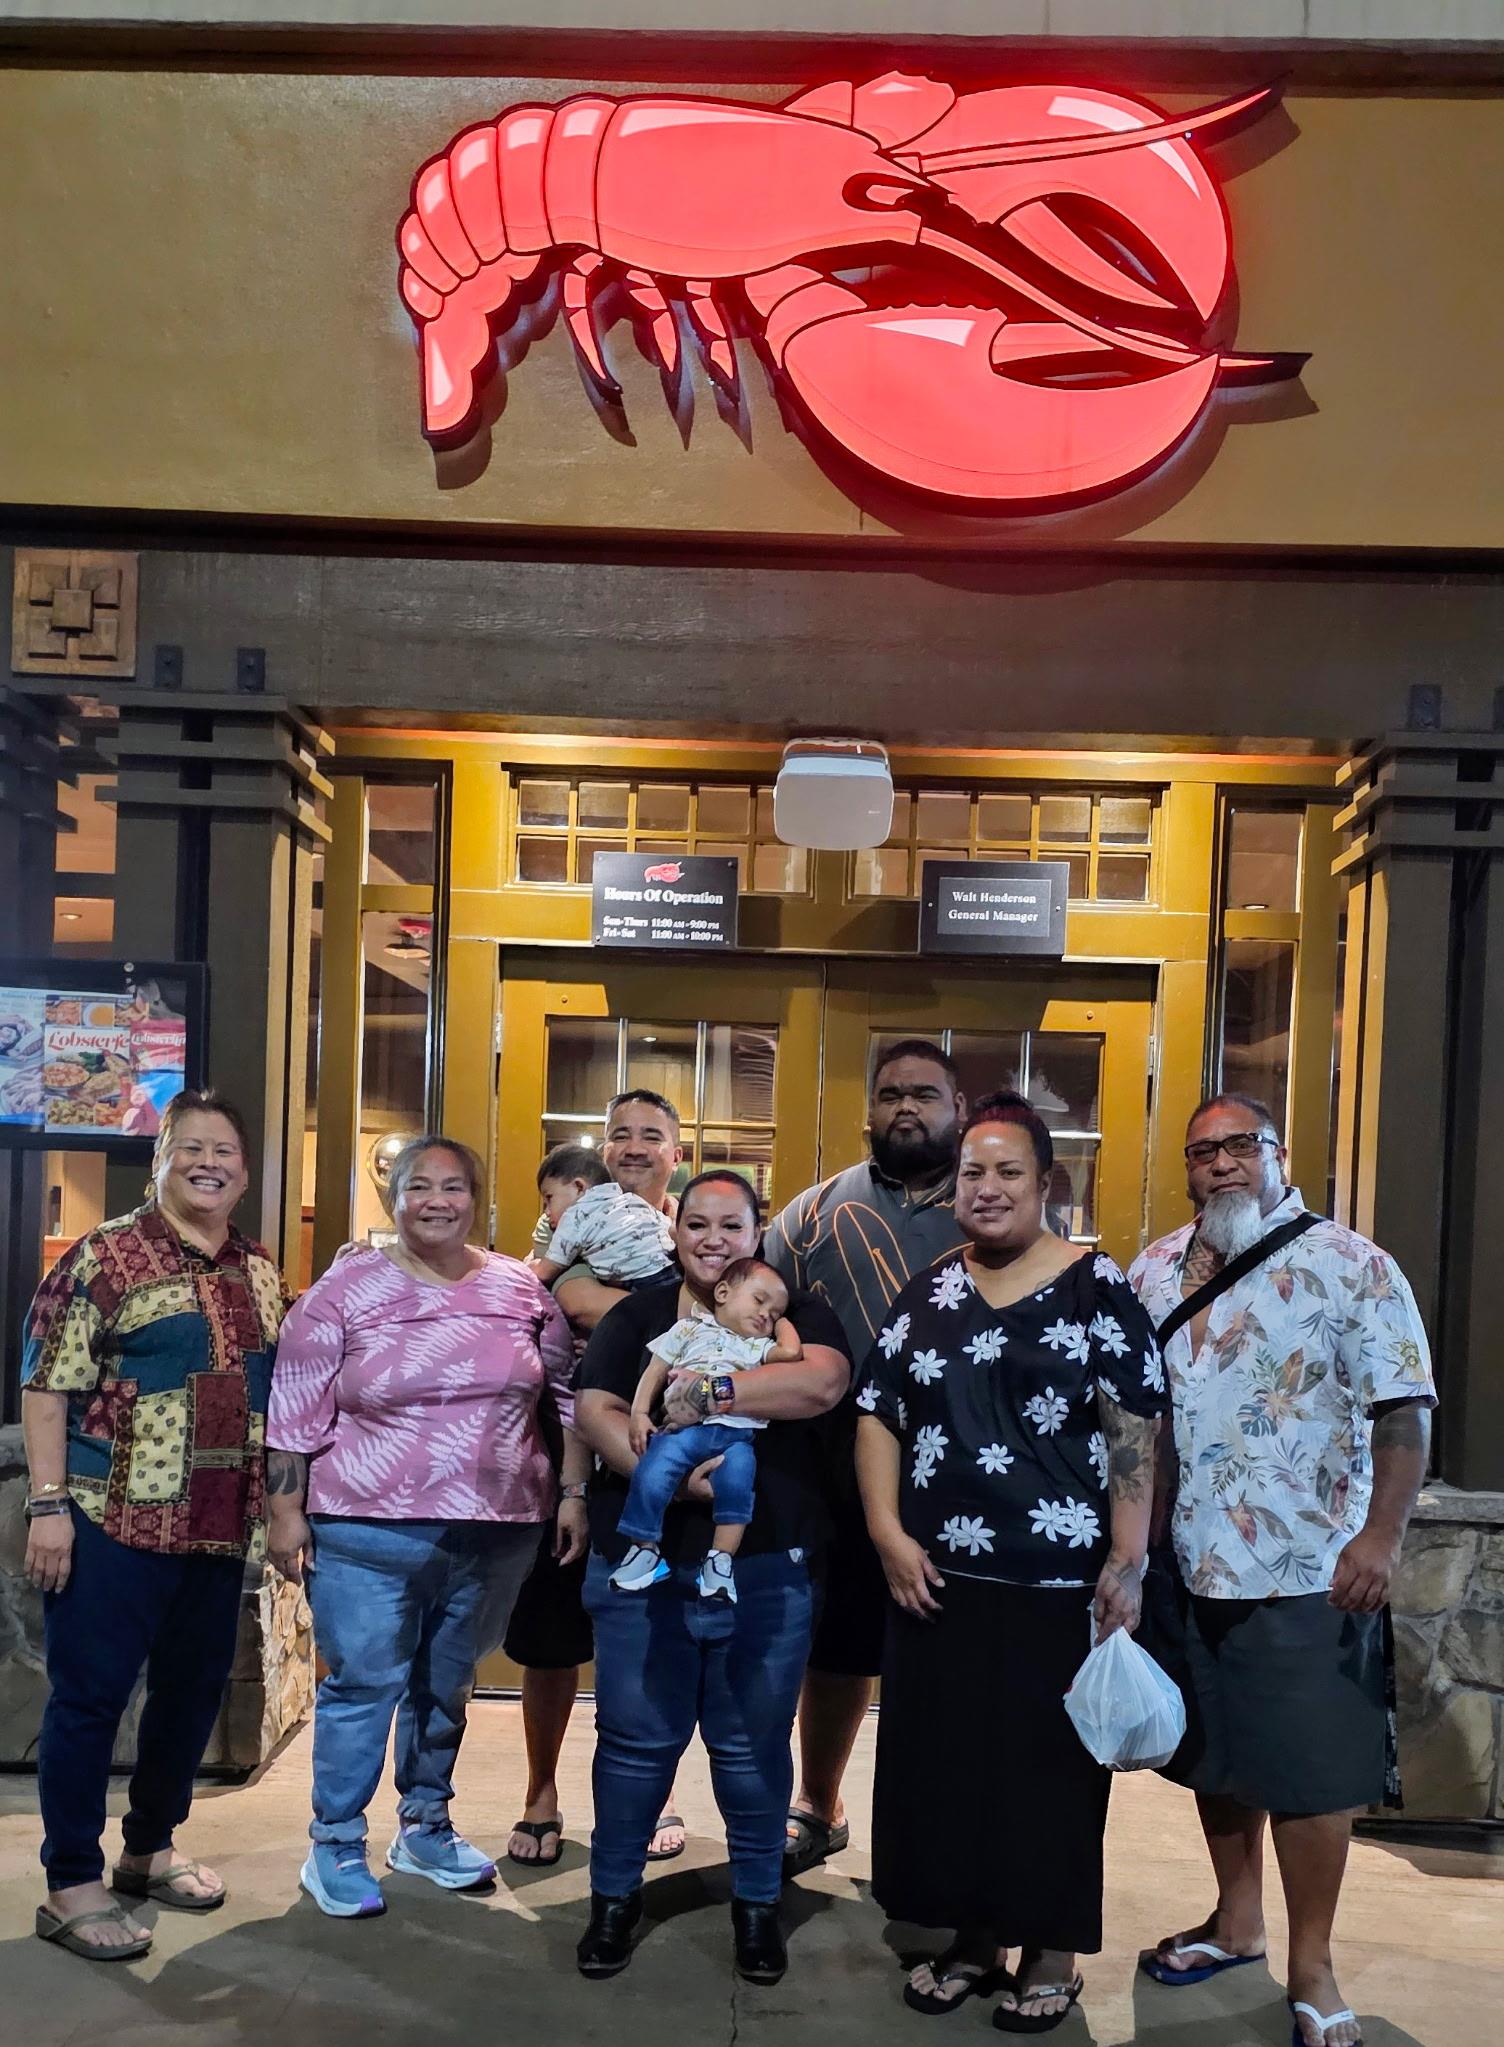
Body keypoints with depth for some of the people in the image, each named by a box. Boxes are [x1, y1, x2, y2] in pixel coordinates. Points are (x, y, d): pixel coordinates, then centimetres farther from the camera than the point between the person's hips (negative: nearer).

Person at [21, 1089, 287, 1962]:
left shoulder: (262, 1274, 10)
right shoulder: (106, 1256, -7)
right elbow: (47, 1388, -10)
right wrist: (49, 1504, -16)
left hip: (220, 1529, 6)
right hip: (115, 1522, -6)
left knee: (194, 1691, 16)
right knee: (89, 1696, 2)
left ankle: (151, 1848, 34)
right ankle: (72, 1886, 14)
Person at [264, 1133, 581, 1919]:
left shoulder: (521, 1289, 2)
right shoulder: (347, 1288, -5)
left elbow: (568, 1394, 8)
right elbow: (296, 1412, -3)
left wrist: (574, 1492, 5)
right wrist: (286, 1513, -5)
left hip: (495, 1533, 3)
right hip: (368, 1531, -3)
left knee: (447, 1685, 17)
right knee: (363, 1686, 2)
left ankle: (425, 1827, 34)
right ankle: (335, 1846, 19)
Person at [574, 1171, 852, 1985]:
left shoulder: (795, 1314, 2)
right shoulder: (636, 1317, 7)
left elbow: (824, 1381, -18)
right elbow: (595, 1413, -6)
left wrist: (710, 1392, -20)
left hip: (765, 1573, -1)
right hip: (642, 1568, 1)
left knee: (753, 1746, 11)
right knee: (635, 1740, 10)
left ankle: (756, 1903, 28)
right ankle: (614, 1895, 28)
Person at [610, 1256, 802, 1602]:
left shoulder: (759, 1347, 27)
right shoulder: (690, 1329, 23)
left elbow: (791, 1352, 5)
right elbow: (655, 1374, 17)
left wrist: (782, 1321, 24)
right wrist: (640, 1413, 2)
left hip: (736, 1434, 1)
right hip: (683, 1426, -1)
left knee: (737, 1479, -29)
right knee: (650, 1475, -25)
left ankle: (721, 1559, -19)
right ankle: (646, 1548, -6)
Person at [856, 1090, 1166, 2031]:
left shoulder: (1095, 1288, -5)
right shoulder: (928, 1294, 8)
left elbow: (1133, 1428, -9)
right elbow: (878, 1414, 9)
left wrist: (1127, 1562, -14)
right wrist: (889, 1534, -2)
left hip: (1058, 1581, -4)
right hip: (938, 1578, 5)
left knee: (1050, 1767, 6)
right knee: (944, 1763, 12)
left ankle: (1052, 1953, 24)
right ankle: (975, 1939, 29)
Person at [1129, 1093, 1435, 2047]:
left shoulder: (1354, 1268, -8)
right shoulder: (1158, 1270, 6)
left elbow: (1403, 1411, -11)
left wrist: (1383, 1536, -20)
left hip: (1308, 1572, -5)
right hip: (1190, 1565, 5)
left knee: (1309, 1772, 3)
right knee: (1217, 1755, 17)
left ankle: (1312, 1969, 18)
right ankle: (1238, 1921, 35)